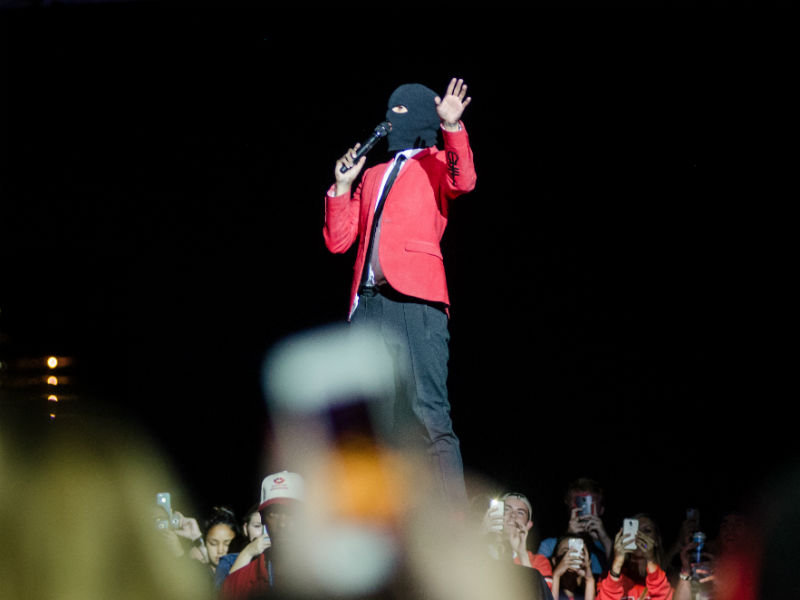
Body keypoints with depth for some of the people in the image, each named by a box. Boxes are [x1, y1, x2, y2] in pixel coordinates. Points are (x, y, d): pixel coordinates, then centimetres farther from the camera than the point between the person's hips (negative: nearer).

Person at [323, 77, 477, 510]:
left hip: (414, 301, -7)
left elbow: (463, 181, -14)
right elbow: (338, 241, 22)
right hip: (368, 303, 7)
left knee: (427, 413, -16)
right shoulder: (373, 176, 27)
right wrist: (342, 187, 11)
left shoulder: (436, 165, 11)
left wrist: (452, 128, -25)